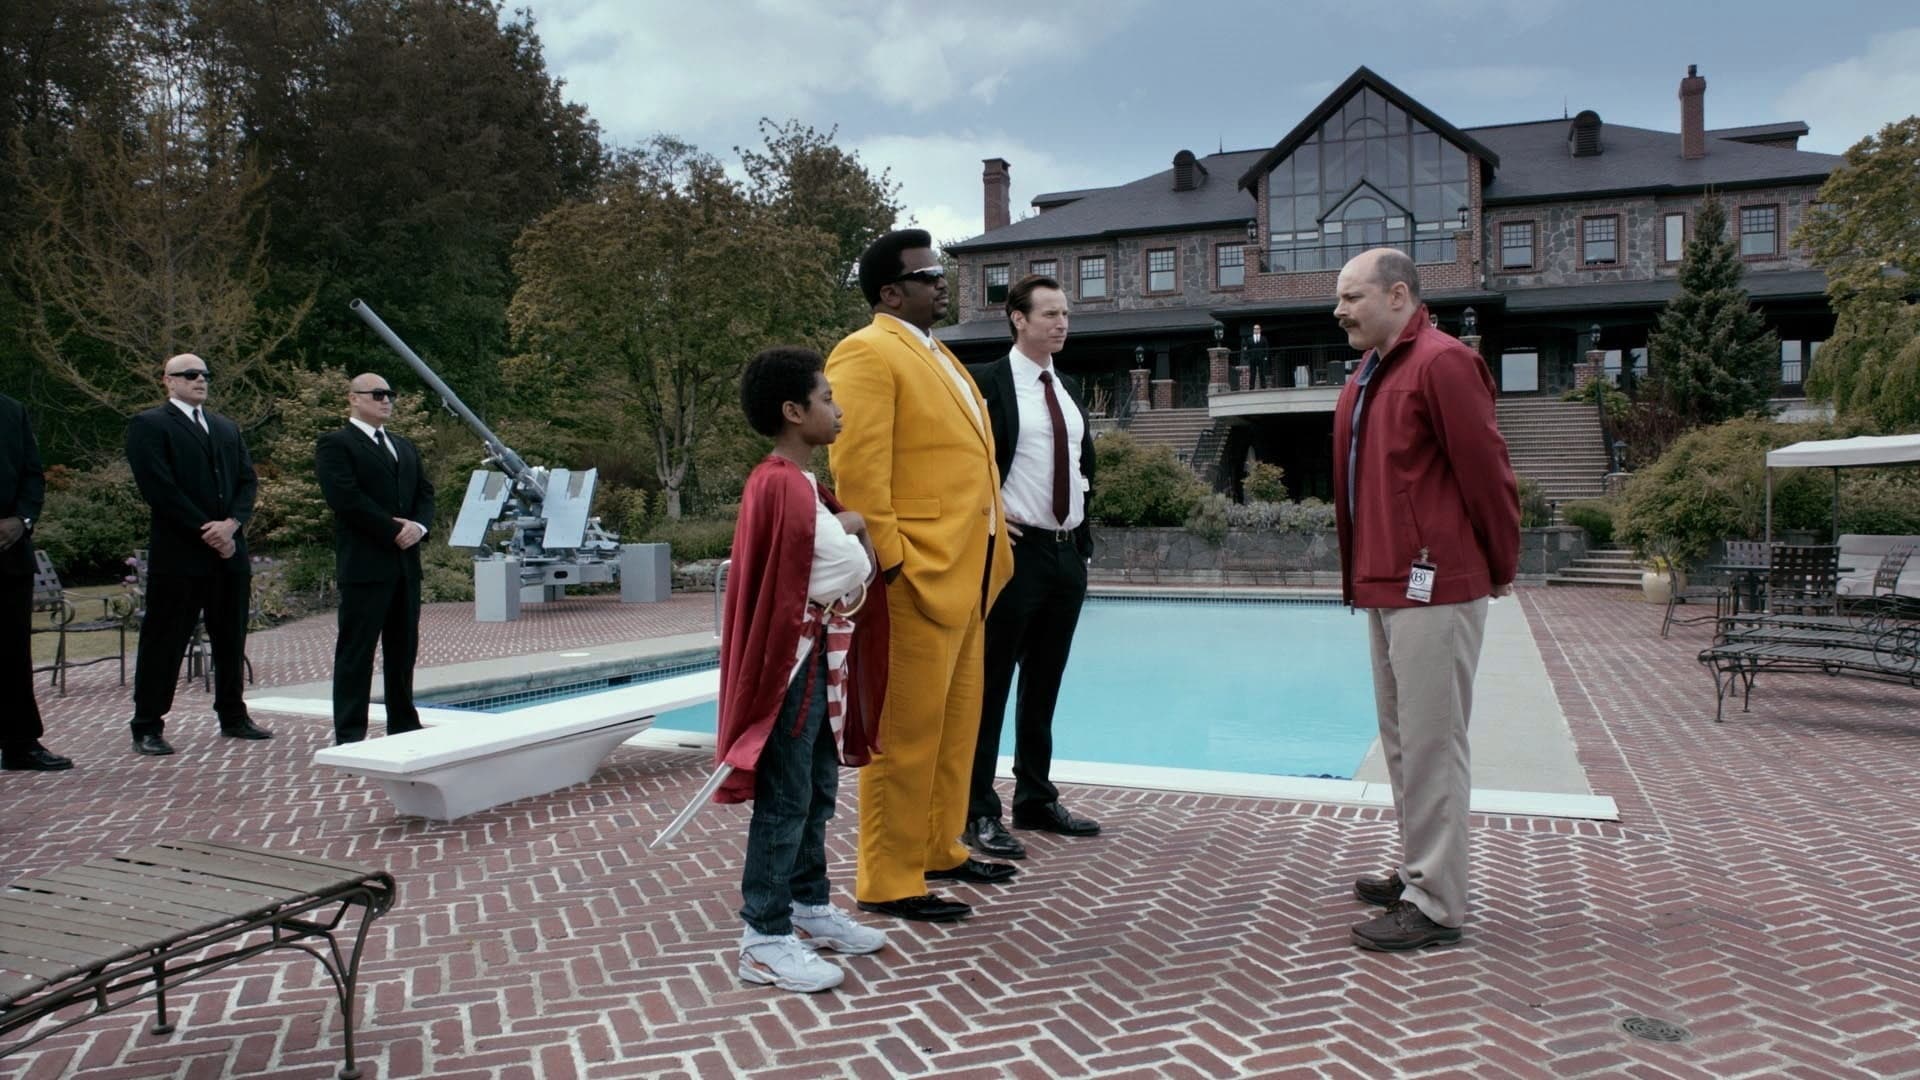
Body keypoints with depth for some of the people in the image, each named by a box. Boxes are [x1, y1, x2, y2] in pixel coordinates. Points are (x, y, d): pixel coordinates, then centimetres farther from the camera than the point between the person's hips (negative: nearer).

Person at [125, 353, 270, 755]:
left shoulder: (227, 428, 18)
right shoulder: (148, 425, -2)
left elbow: (247, 480, 11)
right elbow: (159, 488, -11)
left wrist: (232, 523, -8)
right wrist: (206, 533, -14)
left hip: (229, 549, 6)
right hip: (178, 554, -6)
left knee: (231, 639, 11)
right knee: (164, 642, -1)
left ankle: (233, 717, 21)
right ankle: (147, 728, 7)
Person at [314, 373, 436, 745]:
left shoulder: (405, 446, 22)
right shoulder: (335, 445, -2)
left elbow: (425, 492, 15)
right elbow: (346, 498, -14)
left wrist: (419, 526, -6)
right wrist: (394, 530, -14)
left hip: (405, 561, 7)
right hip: (364, 561, -7)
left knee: (404, 647, 10)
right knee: (357, 649, -3)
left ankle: (404, 725, 18)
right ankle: (350, 734, 1)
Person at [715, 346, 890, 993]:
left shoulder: (799, 484, 14)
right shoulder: (781, 485, -19)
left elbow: (848, 563, 14)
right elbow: (852, 571, -18)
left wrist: (844, 531, -5)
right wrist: (851, 528, 1)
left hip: (821, 660, 10)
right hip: (794, 662, -10)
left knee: (817, 793, 17)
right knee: (785, 801, -3)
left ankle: (809, 907, 30)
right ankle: (764, 939, 5)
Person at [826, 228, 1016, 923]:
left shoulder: (938, 356, 21)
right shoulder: (867, 353, -10)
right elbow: (855, 472, -18)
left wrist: (990, 552, 18)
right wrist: (891, 565, -21)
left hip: (966, 574, 10)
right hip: (918, 578, -10)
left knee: (957, 724, 18)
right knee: (907, 733, -3)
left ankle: (941, 851, 32)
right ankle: (888, 883, 7)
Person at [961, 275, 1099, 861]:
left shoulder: (1070, 391, 15)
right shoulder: (987, 382, -8)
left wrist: (1083, 523, 15)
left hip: (1069, 551, 7)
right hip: (1016, 550, -7)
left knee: (1044, 685, 15)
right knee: (991, 684, -2)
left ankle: (1036, 799, 26)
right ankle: (978, 813, 4)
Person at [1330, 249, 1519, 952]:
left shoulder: (1442, 363, -13)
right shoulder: (1367, 379, 17)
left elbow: (1486, 470, -14)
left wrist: (1501, 568, -5)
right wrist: (1362, 575, 16)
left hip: (1433, 589, -10)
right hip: (1383, 587, 10)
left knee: (1431, 747, -5)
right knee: (1401, 742, 16)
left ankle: (1435, 906, 3)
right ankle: (1418, 873, 29)